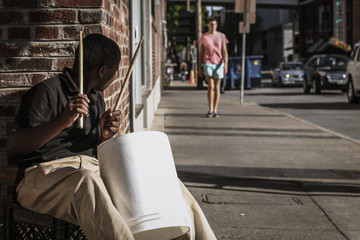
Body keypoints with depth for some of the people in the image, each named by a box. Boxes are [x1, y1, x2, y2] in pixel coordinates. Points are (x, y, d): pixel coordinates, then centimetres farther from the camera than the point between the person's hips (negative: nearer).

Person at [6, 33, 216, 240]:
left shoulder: (97, 99, 20)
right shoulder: (48, 92, -4)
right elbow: (13, 147, -14)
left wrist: (105, 136, -3)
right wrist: (62, 122, -28)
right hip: (44, 174, -7)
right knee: (86, 181, -41)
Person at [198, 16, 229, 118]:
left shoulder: (221, 36, 6)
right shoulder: (204, 37, 6)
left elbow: (225, 52, 3)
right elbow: (201, 53, 9)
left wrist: (226, 64, -11)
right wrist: (199, 68, 5)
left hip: (219, 64, 1)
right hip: (208, 63, -1)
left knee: (217, 88, 3)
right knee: (211, 86, -14)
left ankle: (215, 110, 8)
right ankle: (210, 110, -9)